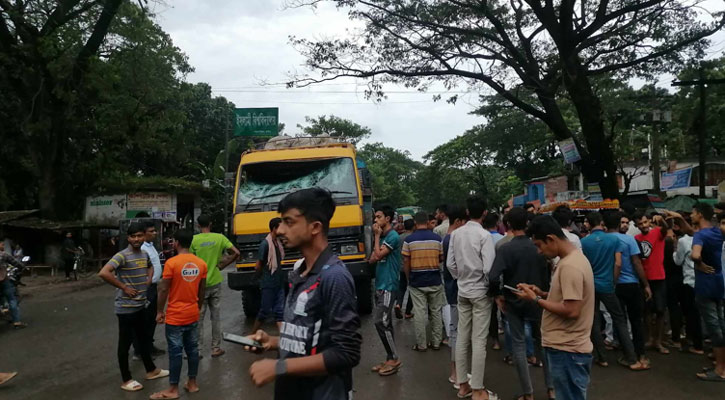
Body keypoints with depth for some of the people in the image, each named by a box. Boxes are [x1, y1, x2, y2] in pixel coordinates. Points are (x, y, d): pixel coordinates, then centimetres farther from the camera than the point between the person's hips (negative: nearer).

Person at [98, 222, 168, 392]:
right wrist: (123, 287, -22)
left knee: (144, 339, 20)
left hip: (141, 305, 8)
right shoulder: (122, 256, -18)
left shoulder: (145, 254, 6)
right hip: (126, 307, -8)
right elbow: (103, 273, -29)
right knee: (125, 343, 5)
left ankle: (151, 370, 35)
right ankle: (126, 380, 17)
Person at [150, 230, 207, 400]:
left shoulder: (171, 263, -15)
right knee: (192, 349, 13)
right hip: (193, 315, 5)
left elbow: (163, 290, -13)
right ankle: (192, 383, 24)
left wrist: (159, 311, -1)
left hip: (175, 316, -5)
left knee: (175, 352, 2)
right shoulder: (201, 263, 1)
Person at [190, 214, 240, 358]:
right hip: (215, 282, 2)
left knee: (198, 318, 8)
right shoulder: (220, 237, -2)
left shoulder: (194, 239, -7)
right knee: (216, 317, 11)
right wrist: (222, 265, 2)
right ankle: (216, 348, 17)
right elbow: (236, 253, -5)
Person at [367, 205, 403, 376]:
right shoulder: (382, 237, 15)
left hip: (388, 286, -9)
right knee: (385, 323, 11)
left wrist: (377, 236, -8)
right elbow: (372, 259, 13)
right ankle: (390, 358, 17)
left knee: (381, 322, -10)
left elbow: (378, 255, -19)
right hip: (381, 285, 9)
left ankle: (394, 359, 0)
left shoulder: (393, 236, -12)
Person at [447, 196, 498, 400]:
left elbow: (450, 264, 4)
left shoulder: (456, 234, 1)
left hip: (463, 291, 6)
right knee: (479, 341, 1)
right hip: (480, 292, -6)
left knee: (462, 338, 12)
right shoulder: (484, 235, -16)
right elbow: (488, 268, -18)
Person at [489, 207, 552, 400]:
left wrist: (497, 295, -8)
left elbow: (493, 278, -25)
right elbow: (546, 276, -2)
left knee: (518, 345, 7)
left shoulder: (505, 249, -16)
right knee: (542, 342, 17)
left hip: (514, 302, -3)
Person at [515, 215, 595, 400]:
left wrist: (536, 299, -17)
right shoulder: (574, 258, 10)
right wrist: (543, 294, 5)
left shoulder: (570, 266, -22)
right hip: (566, 347, 10)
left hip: (567, 350, -10)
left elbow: (571, 310, -26)